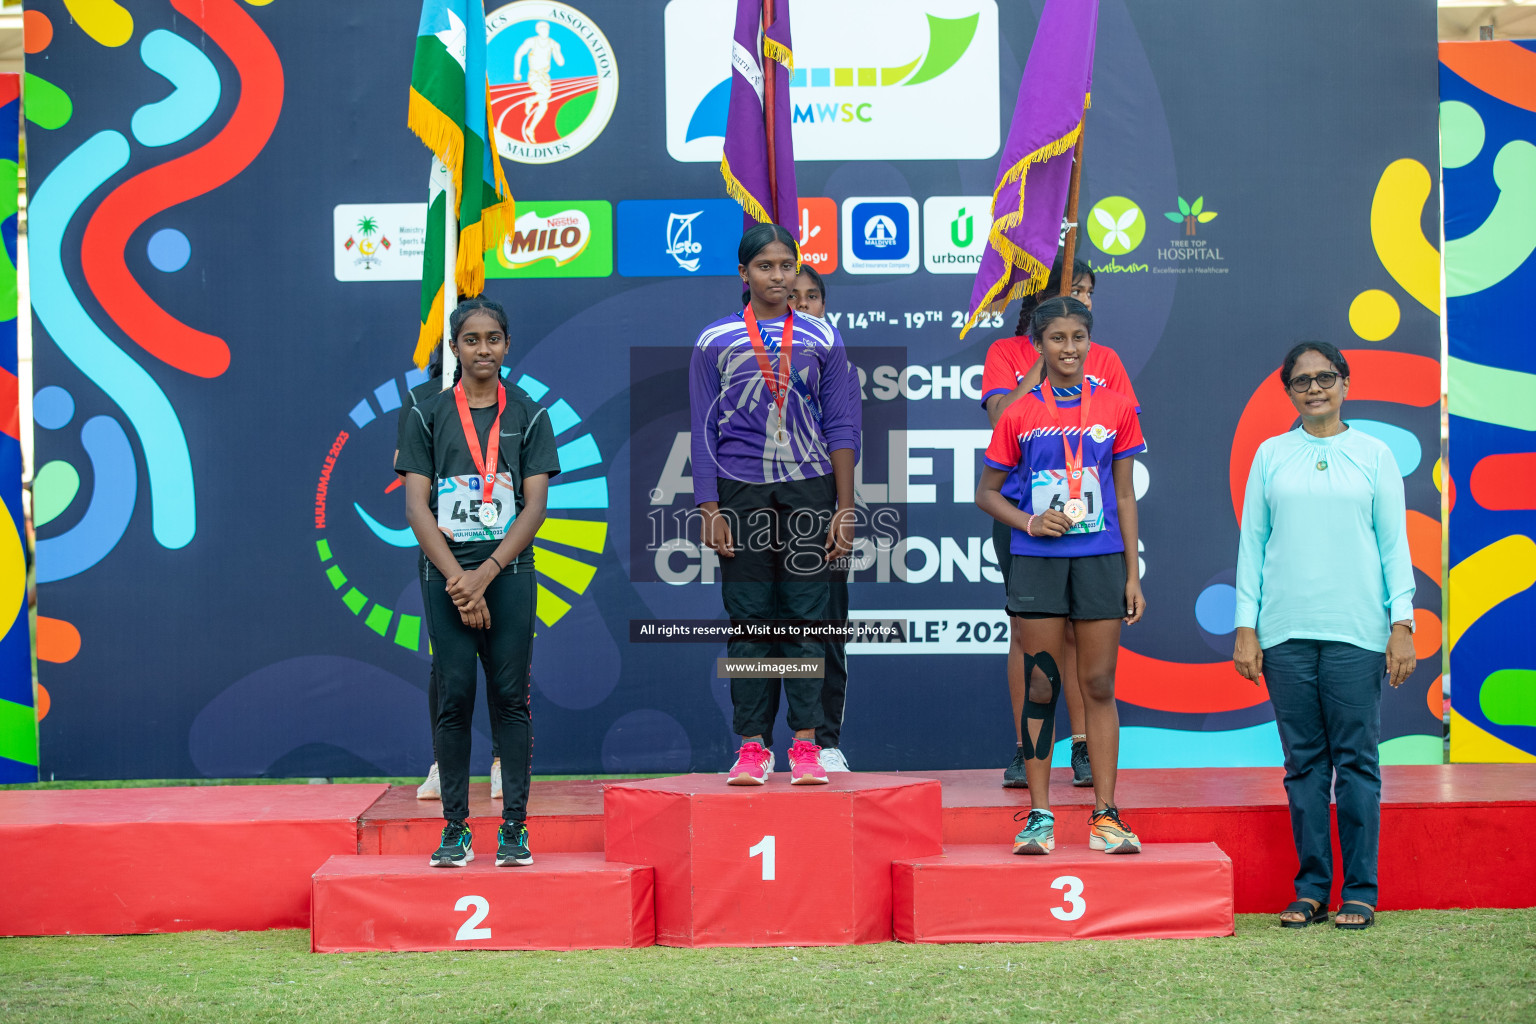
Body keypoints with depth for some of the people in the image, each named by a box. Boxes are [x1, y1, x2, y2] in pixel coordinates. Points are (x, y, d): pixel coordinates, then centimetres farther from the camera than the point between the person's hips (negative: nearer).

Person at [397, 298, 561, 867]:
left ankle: (514, 828, 3)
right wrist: (456, 577, -10)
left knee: (510, 699, -1)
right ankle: (455, 830, 3)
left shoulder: (528, 416, 6)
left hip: (509, 574, 0)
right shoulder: (429, 416, 7)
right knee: (453, 698, -2)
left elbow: (534, 506, 0)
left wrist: (485, 573, -11)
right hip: (448, 575, 0)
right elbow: (416, 506, 1)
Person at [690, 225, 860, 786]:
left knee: (806, 617, -1)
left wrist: (844, 509, 1)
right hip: (741, 492, 0)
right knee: (747, 622, 0)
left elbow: (841, 428, 7)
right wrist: (710, 510, -2)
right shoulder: (714, 341, 6)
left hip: (809, 490, 0)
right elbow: (704, 431, 5)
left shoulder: (821, 338, 8)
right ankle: (751, 747, 5)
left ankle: (806, 745, 4)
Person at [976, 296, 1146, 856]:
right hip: (1036, 562, 0)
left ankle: (1105, 816, 7)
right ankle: (1039, 816, 8)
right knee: (1039, 688, 2)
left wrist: (1132, 574, 4)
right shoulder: (1019, 414, 2)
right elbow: (986, 492, 8)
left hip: (1100, 559, 1)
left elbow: (1124, 495, 8)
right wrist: (1031, 522, -10)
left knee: (1099, 686, 2)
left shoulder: (1115, 407, 4)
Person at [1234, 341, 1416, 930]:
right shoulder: (1271, 456, 10)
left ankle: (1360, 892, 4)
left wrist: (1403, 624, -1)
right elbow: (1252, 542, 10)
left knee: (1356, 760, -2)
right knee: (1303, 761, 3)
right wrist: (1246, 628, 3)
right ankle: (1311, 888, 9)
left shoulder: (1373, 455, 8)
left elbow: (1394, 543, 7)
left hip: (1356, 632, -1)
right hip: (1285, 632, 1)